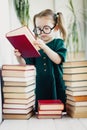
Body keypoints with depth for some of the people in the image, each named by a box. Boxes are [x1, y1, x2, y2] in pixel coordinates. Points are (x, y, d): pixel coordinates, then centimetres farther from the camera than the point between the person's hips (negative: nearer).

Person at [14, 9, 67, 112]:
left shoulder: (58, 43, -1)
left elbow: (58, 60, -19)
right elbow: (27, 65, 7)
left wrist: (44, 47, -30)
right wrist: (19, 57, -12)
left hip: (55, 85, -2)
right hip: (39, 85, 3)